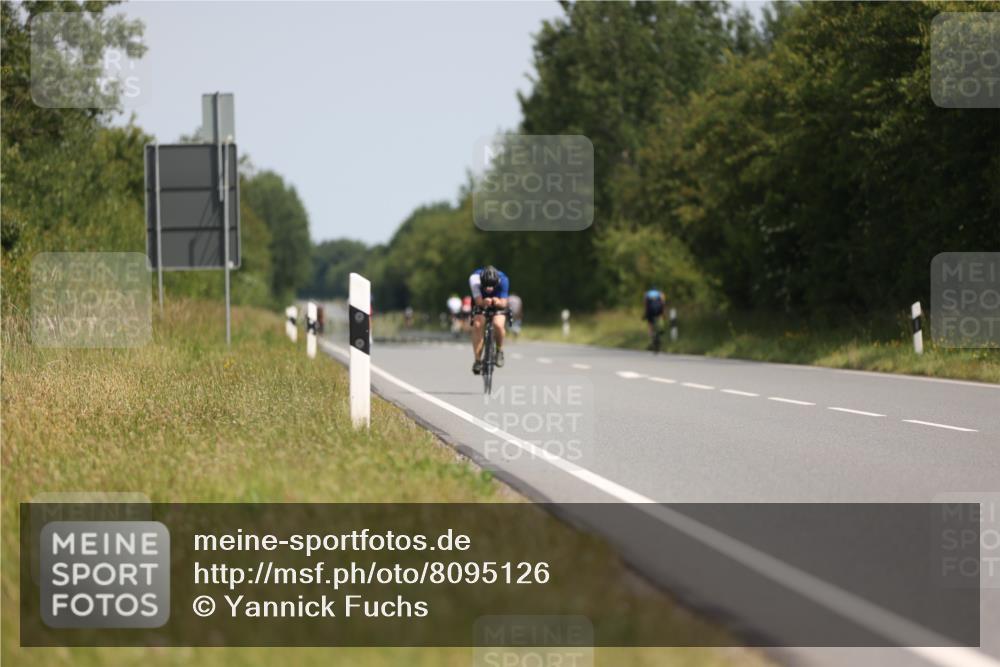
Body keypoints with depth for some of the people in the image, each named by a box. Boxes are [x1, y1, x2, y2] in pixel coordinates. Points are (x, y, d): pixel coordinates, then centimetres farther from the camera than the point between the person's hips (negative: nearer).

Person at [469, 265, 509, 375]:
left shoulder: (503, 280, -32)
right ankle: (477, 360, -14)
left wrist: (498, 302, -53)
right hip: (481, 304, 1)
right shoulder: (475, 279, -34)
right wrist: (484, 302, -59)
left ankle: (499, 351, 0)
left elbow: (504, 303, -30)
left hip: (498, 305, -1)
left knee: (498, 324, -28)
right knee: (477, 325, -25)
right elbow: (478, 302, -36)